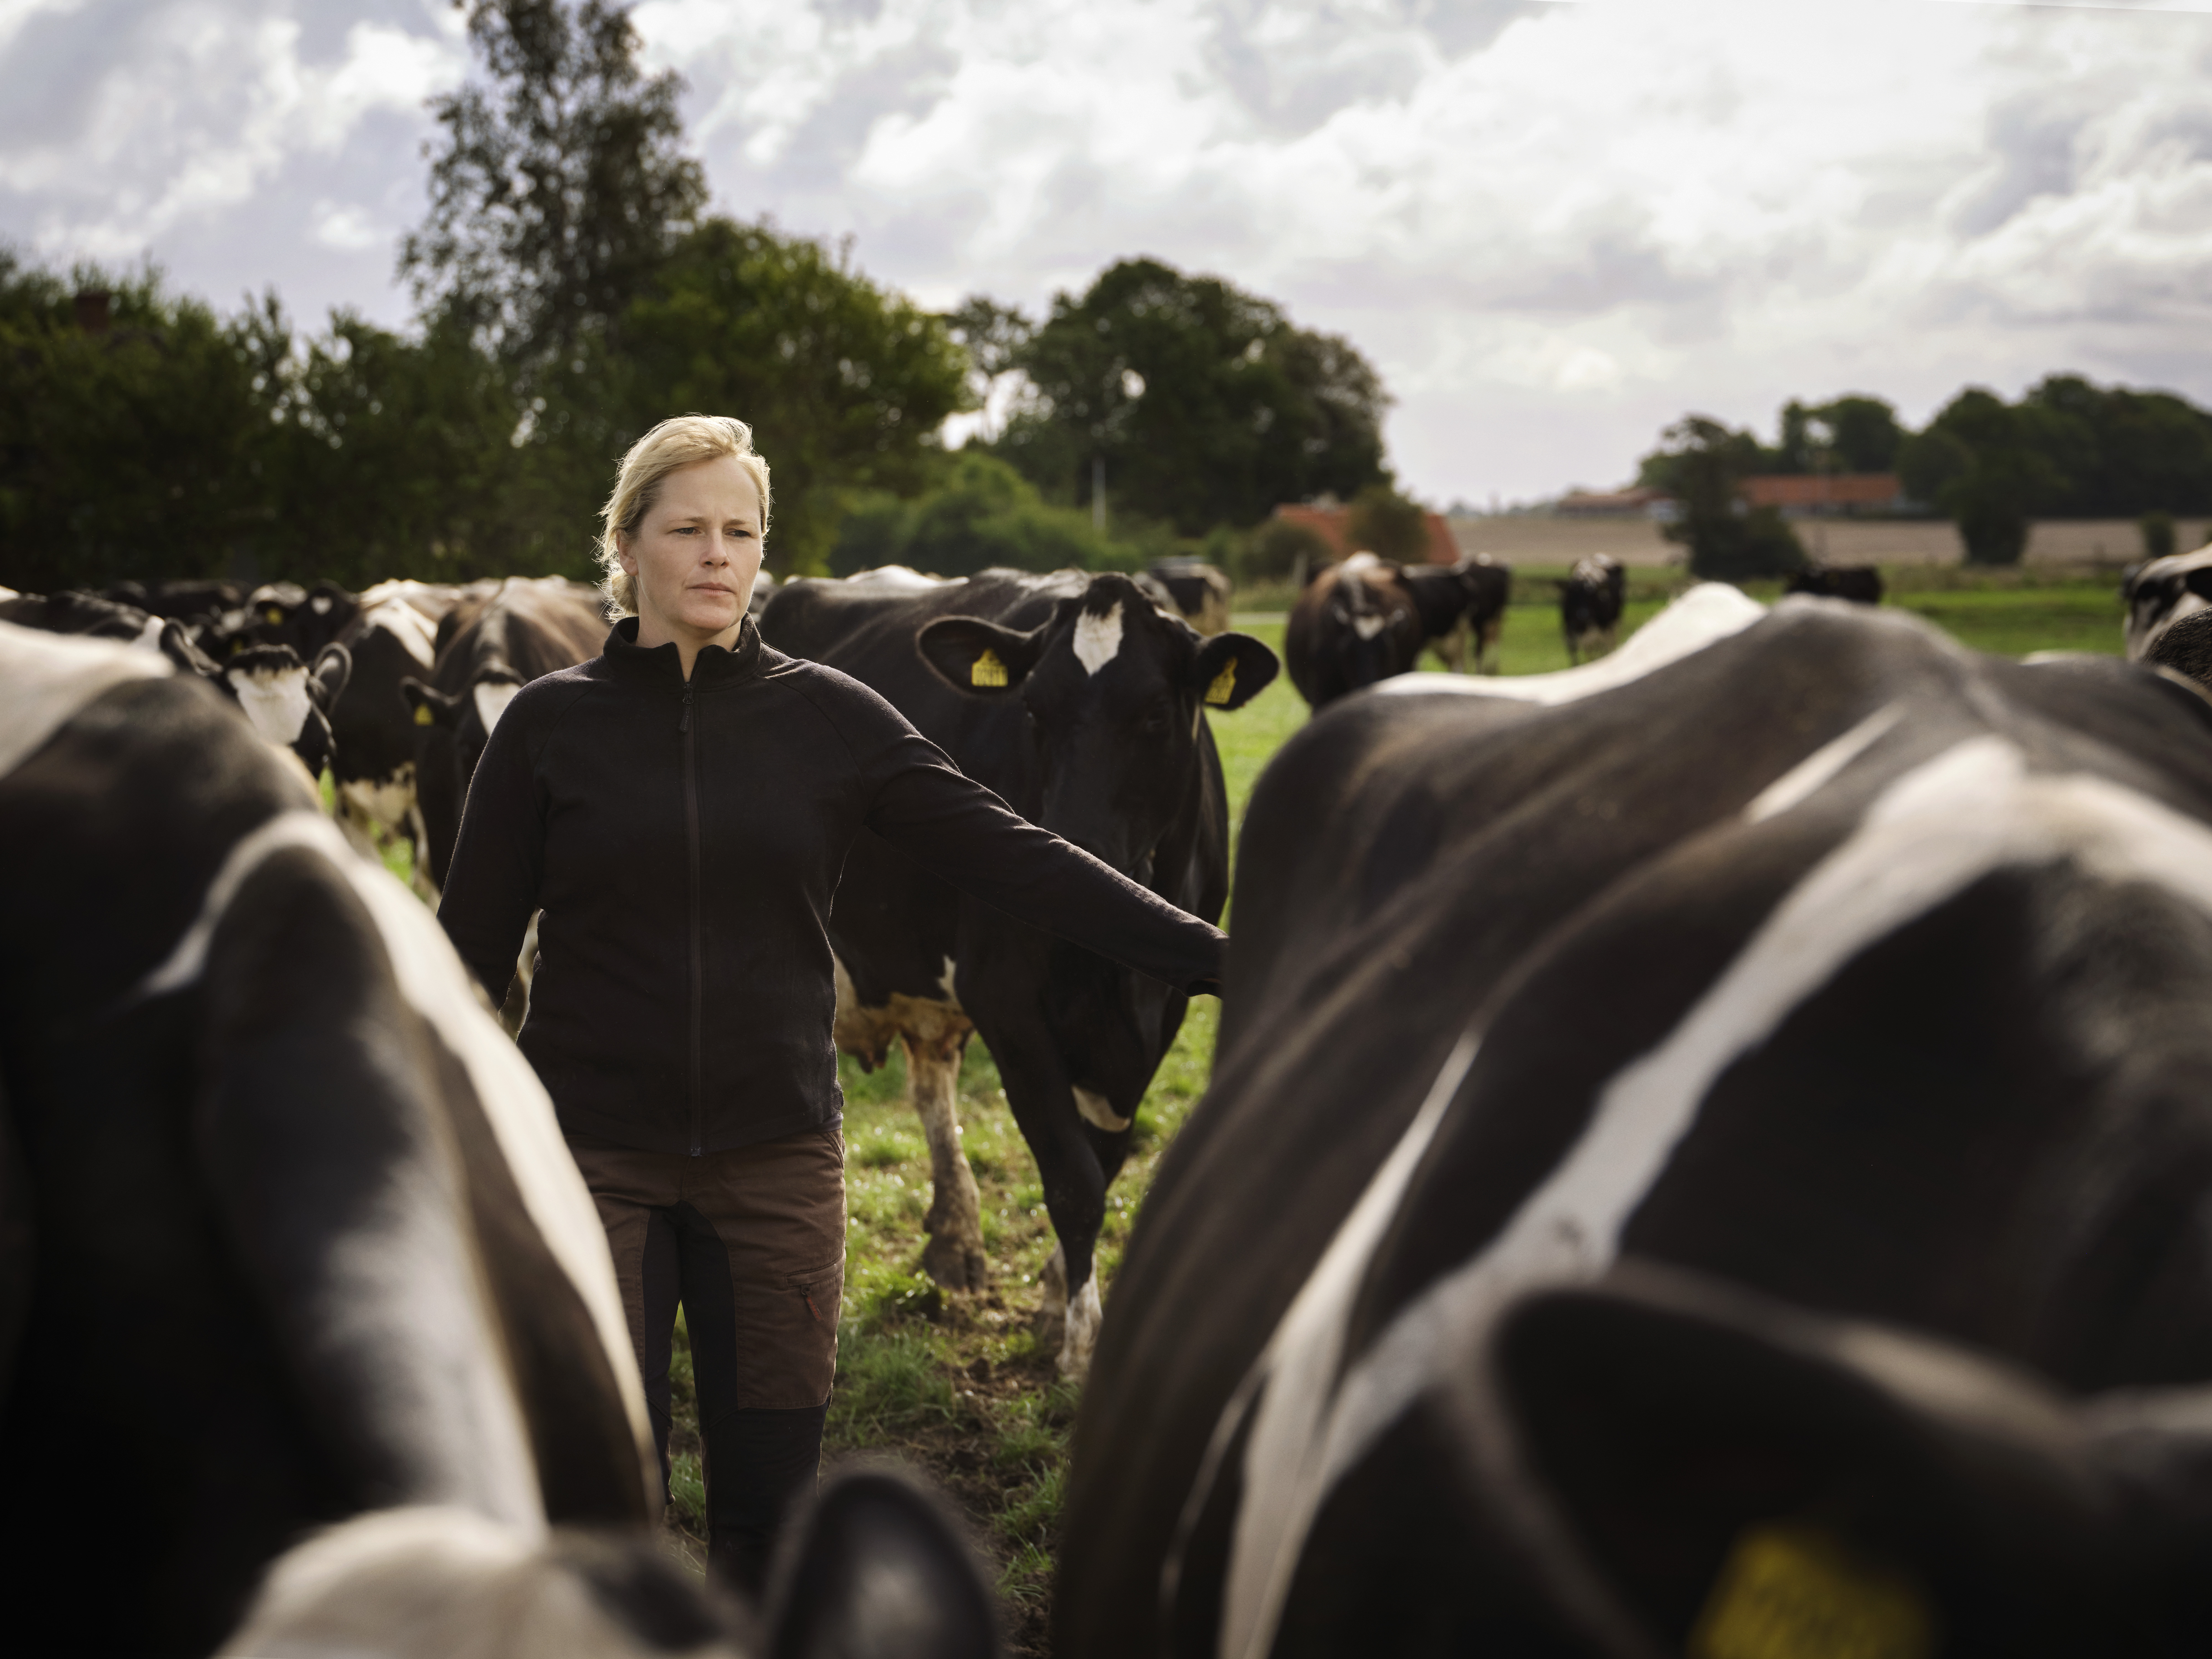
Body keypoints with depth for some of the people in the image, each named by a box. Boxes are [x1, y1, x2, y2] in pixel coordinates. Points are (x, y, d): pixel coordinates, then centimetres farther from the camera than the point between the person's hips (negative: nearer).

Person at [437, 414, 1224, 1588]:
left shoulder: (831, 718, 0)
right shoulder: (552, 722, -1)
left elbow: (1017, 862, -4)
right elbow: (471, 941, 2)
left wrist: (1218, 962, -10)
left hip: (777, 1153, 1)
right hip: (593, 1156, -1)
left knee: (771, 1497, 8)